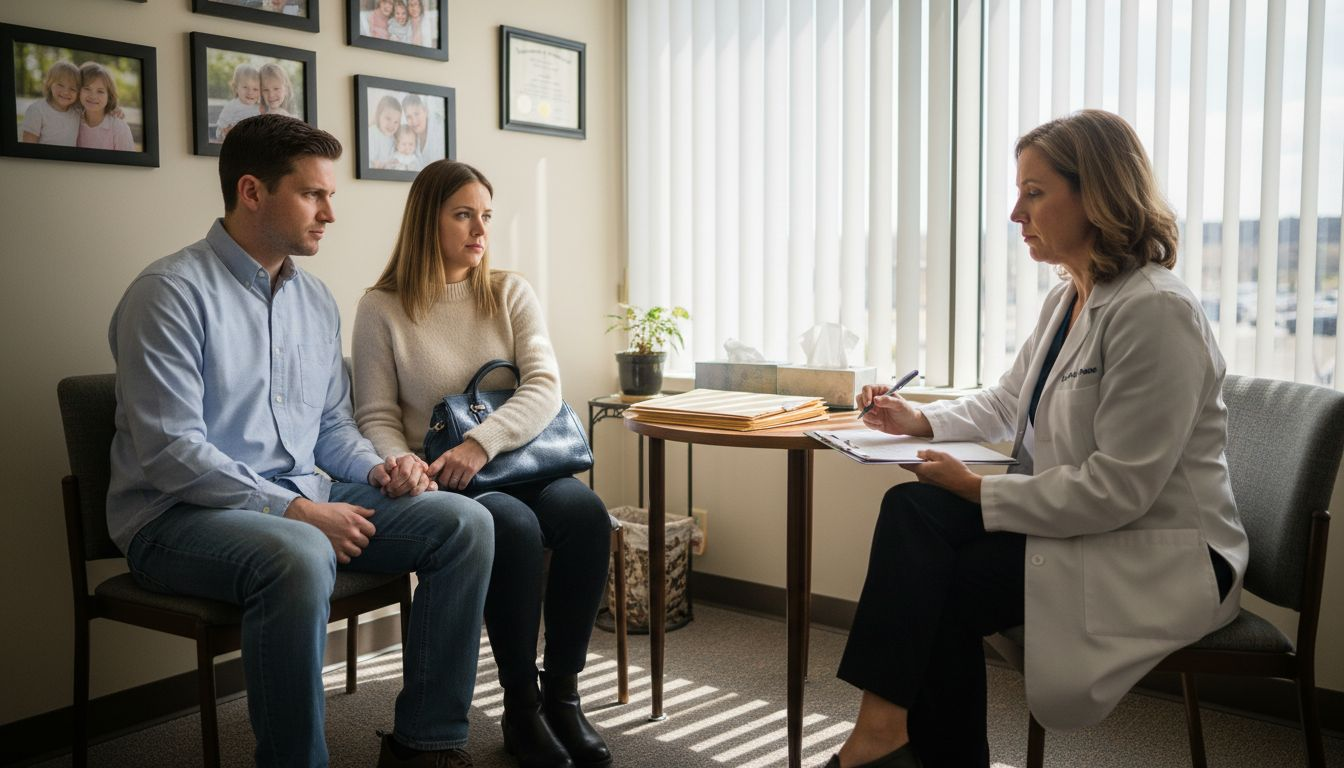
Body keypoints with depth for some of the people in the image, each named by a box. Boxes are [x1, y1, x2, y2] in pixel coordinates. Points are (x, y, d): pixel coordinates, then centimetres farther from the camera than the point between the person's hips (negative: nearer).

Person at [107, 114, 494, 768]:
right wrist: (293, 508, -22)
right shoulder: (171, 293, -10)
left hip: (304, 503, 7)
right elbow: (170, 451, -17)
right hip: (181, 517, -7)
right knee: (299, 557, -40)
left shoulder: (316, 299, 13)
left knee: (465, 522, -11)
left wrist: (375, 468, -1)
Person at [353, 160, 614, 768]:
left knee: (586, 513, -28)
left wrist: (481, 443, -24)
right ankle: (521, 708, -15)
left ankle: (562, 693, -12)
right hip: (438, 482, -3)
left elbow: (544, 386, -7)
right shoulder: (382, 308, 1)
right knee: (514, 526, -33)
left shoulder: (509, 293, 7)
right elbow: (377, 419, -1)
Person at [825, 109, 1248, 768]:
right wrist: (919, 421, 2)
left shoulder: (1155, 311, -21)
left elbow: (1117, 490, -24)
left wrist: (980, 491, -19)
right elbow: (1004, 403, 19)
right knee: (910, 508, -12)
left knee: (940, 589, -18)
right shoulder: (1066, 300, 8)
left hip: (1157, 558, -8)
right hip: (1075, 518, 8)